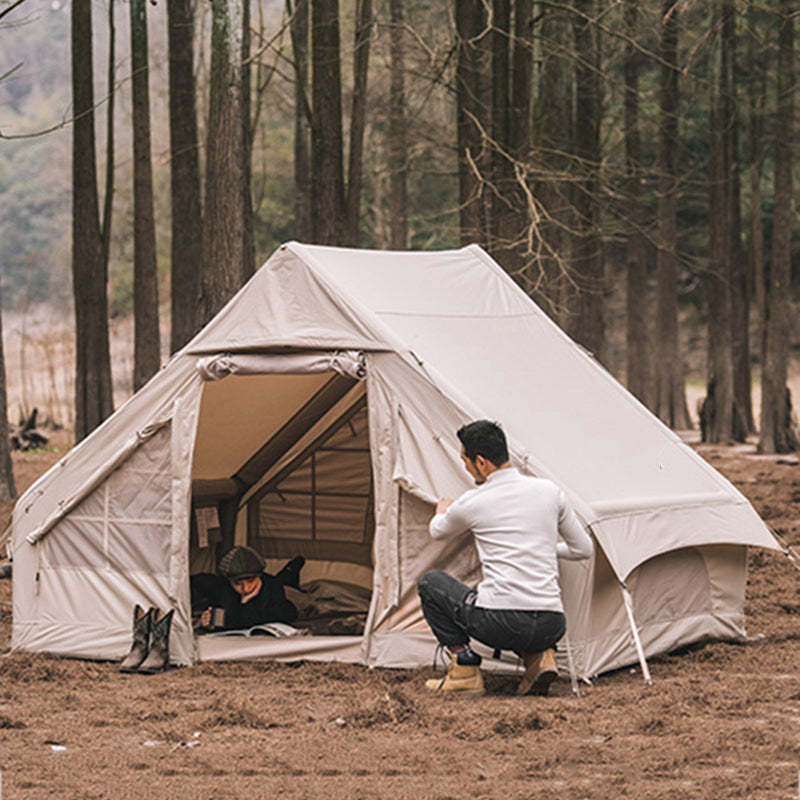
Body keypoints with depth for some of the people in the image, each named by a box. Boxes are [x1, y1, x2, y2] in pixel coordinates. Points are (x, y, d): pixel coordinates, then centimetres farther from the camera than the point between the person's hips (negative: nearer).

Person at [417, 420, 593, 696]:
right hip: (551, 628, 4)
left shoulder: (472, 504, 1)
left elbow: (437, 531, 26)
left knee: (430, 583, 20)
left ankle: (464, 666, 10)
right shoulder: (549, 491, 9)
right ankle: (540, 657, 9)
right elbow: (584, 549, 21)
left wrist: (443, 509, 50)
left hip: (499, 624, -4)